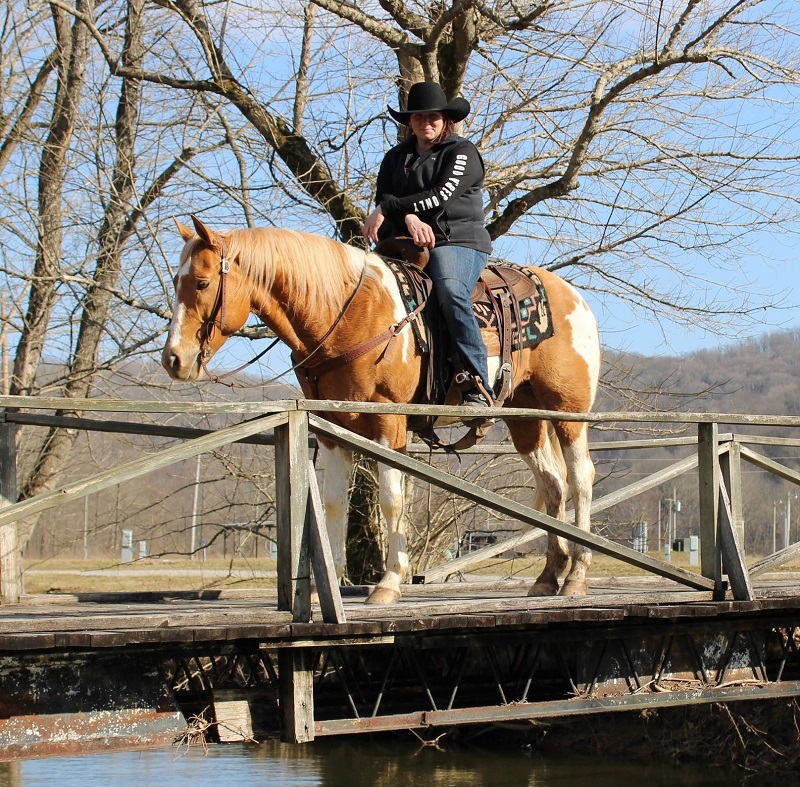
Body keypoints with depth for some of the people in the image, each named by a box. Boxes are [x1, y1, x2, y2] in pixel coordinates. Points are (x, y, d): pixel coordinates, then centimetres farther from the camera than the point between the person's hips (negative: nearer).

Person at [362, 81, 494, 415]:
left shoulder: (462, 152, 6)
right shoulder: (396, 158, 23)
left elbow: (441, 196, -10)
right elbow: (383, 198, 6)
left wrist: (387, 210, -11)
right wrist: (409, 218, -16)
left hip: (457, 240, -5)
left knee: (450, 292, -35)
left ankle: (478, 385, -38)